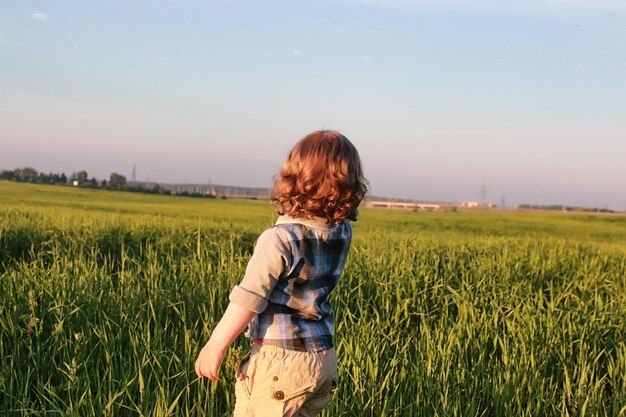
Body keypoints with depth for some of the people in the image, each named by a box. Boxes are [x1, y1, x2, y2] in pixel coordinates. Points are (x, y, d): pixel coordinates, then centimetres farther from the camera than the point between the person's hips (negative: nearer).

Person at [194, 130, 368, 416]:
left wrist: (215, 345, -9)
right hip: (324, 359, 7)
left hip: (280, 362, -7)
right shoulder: (342, 233, -2)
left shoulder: (279, 239, -19)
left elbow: (248, 301, -18)